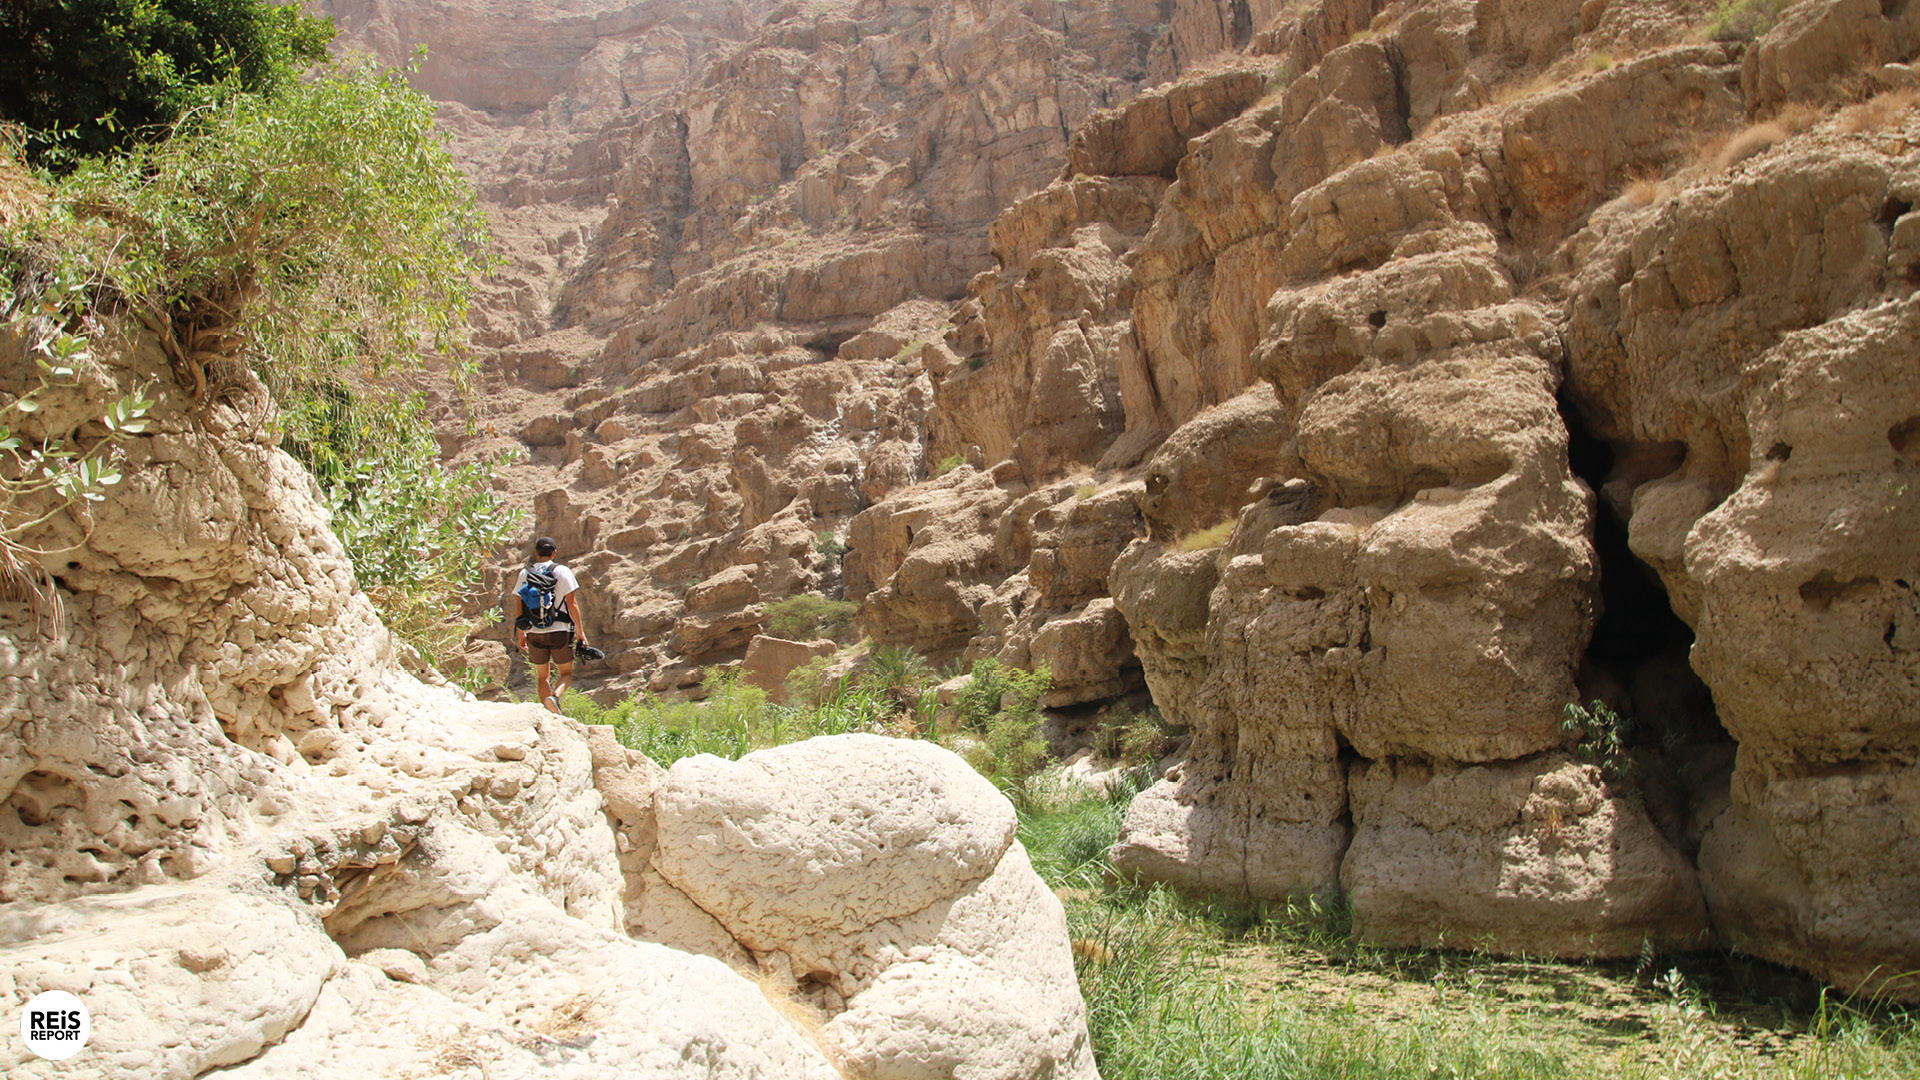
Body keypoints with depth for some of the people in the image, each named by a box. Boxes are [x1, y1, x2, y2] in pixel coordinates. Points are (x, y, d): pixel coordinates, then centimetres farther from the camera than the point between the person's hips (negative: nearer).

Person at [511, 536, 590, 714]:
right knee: (566, 673, 11)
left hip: (534, 633, 2)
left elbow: (519, 607, 6)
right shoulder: (562, 572, -4)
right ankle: (555, 696, -18)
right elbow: (572, 604, -7)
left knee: (541, 676, 15)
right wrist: (580, 631, 0)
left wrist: (520, 633, 16)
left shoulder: (524, 574, 4)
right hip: (559, 631, -2)